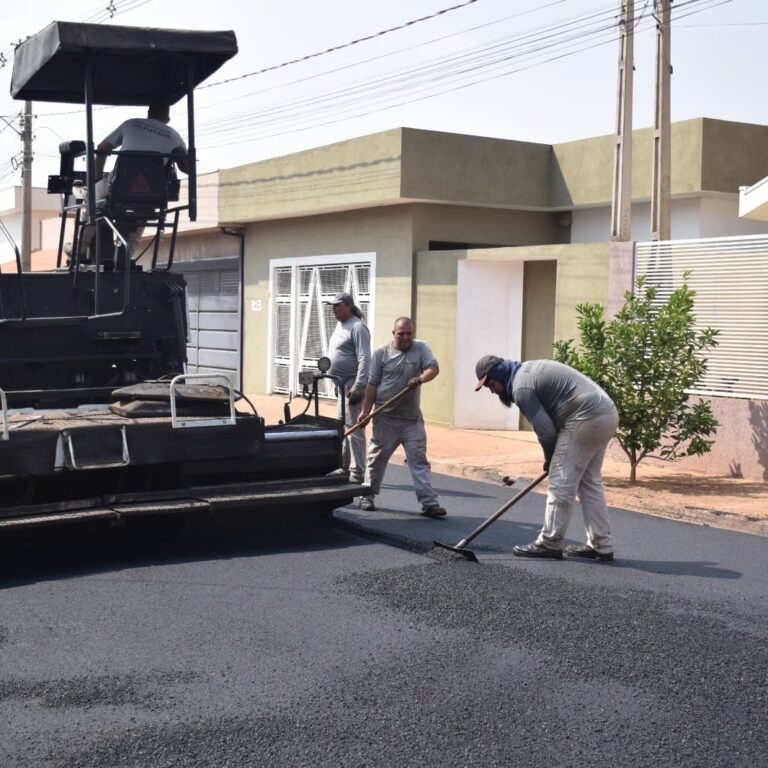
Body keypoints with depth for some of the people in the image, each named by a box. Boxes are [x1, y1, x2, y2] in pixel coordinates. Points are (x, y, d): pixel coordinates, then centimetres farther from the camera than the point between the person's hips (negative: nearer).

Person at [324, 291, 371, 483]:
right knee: (341, 426, 16)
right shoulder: (340, 325, 16)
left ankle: (357, 473, -5)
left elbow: (364, 359, -21)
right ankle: (343, 466, 26)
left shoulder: (357, 327, -14)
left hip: (353, 383, -10)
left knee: (353, 427, -9)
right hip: (342, 383, 10)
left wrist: (358, 386, -26)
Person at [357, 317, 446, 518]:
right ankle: (367, 496, 24)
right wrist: (365, 411, -1)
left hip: (412, 418, 1)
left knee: (419, 460, -1)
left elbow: (433, 368, -9)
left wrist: (420, 378, -30)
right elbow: (372, 384, 3)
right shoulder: (381, 353, 1)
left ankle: (429, 503, -3)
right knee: (377, 458, 9)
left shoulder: (421, 348, 3)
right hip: (385, 418, 0)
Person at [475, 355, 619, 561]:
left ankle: (549, 543, 4)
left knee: (561, 483, -2)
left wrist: (550, 458, 7)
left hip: (586, 420, -10)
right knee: (590, 482, 16)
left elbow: (545, 429, -14)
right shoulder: (529, 369, 19)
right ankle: (601, 545, 18)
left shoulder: (521, 388, -11)